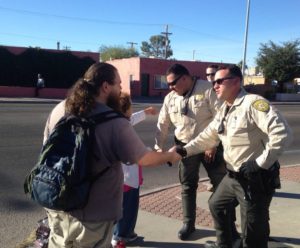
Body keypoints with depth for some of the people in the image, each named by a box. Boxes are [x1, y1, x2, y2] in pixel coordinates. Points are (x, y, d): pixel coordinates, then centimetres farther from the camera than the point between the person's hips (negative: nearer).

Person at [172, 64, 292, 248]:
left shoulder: (253, 103, -20)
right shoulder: (224, 110, 10)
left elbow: (282, 133, -29)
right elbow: (208, 136, 16)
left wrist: (260, 164, -24)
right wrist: (185, 150, 3)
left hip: (257, 178, -9)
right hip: (234, 176, 9)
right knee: (216, 205, 26)